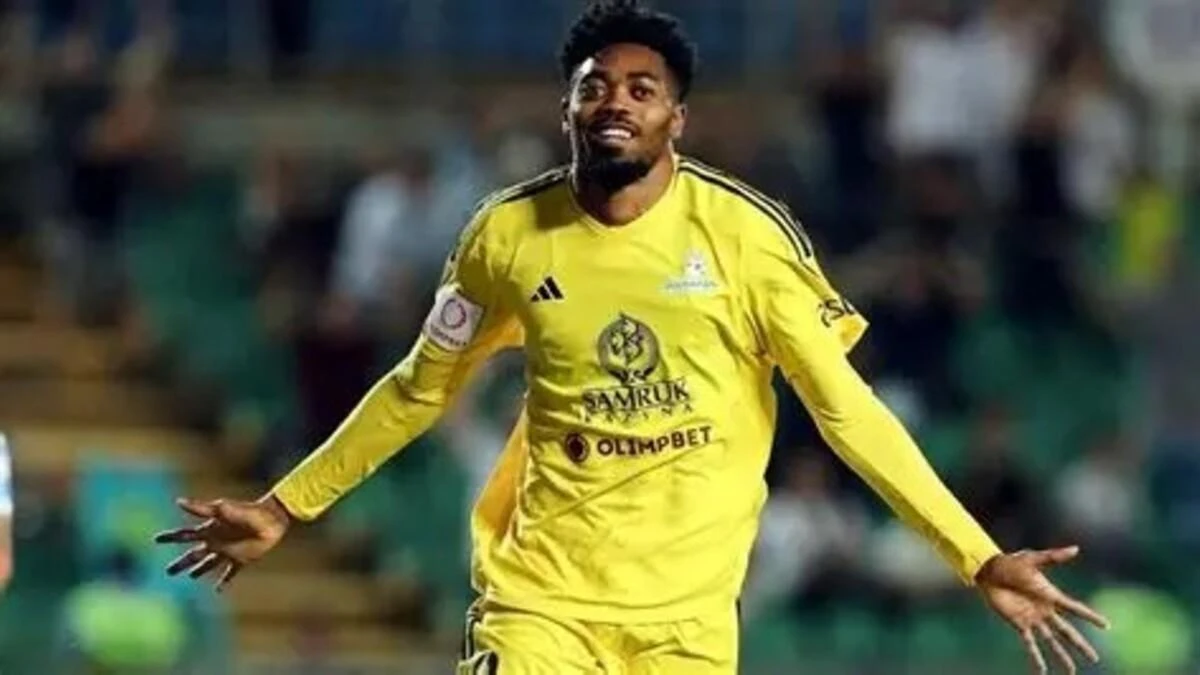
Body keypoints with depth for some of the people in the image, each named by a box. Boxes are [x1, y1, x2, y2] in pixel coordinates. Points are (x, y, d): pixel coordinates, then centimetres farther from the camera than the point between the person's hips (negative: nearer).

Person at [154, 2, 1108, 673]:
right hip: (541, 593, 1)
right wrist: (287, 507, 16)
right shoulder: (509, 234, -1)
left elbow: (845, 406, -4)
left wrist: (980, 559, -10)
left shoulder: (747, 233, -7)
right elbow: (420, 388, 14)